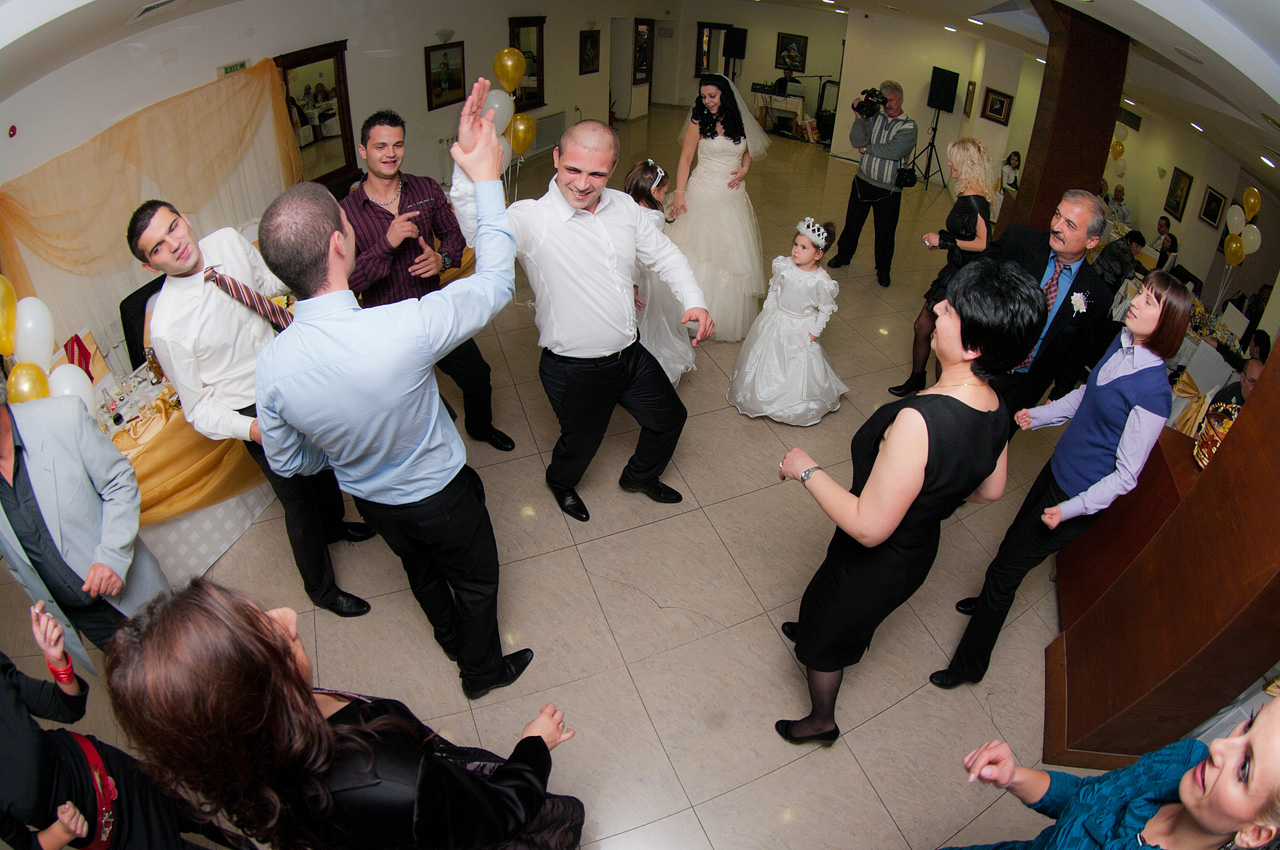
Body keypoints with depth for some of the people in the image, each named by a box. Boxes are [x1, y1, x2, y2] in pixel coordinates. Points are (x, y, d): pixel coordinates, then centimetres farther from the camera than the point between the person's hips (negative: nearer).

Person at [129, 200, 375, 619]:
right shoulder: (167, 328, -27)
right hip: (257, 410, -6)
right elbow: (197, 406, -16)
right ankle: (321, 588, 39)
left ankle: (334, 524, 64)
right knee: (299, 499, 11)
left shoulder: (228, 241, -13)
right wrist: (250, 428, -31)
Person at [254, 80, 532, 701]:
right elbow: (495, 282, -23)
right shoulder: (405, 329, -41)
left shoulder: (272, 365, -24)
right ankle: (482, 669, 51)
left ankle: (451, 640, 63)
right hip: (440, 493, -5)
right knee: (476, 580, 25)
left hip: (371, 500, 5)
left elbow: (288, 462, -7)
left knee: (420, 568, 34)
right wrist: (486, 180, -14)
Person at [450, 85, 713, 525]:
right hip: (573, 370, -6)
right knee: (581, 441, 18)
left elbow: (664, 255, 8)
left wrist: (694, 301, -8)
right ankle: (561, 483, 56)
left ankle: (640, 476, 55)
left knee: (670, 416, 23)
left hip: (630, 354, 6)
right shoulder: (532, 219, -24)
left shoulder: (624, 207, -4)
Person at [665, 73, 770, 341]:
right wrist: (679, 193, -11)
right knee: (698, 250, 0)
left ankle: (728, 317, 19)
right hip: (703, 195, -4)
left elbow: (749, 151, 21)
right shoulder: (699, 122, -6)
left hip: (733, 196, 4)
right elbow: (685, 159, -4)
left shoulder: (739, 122, 6)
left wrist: (745, 168, 0)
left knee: (733, 253, 8)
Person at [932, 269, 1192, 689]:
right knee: (1014, 539, 27)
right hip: (1059, 468, 8)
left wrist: (1071, 509, -24)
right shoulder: (1122, 342, -5)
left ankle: (970, 665, 22)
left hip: (1079, 496, -8)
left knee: (1005, 567, 2)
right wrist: (1039, 415, 6)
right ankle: (991, 601, 58)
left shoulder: (1153, 391, -28)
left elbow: (1126, 475, -22)